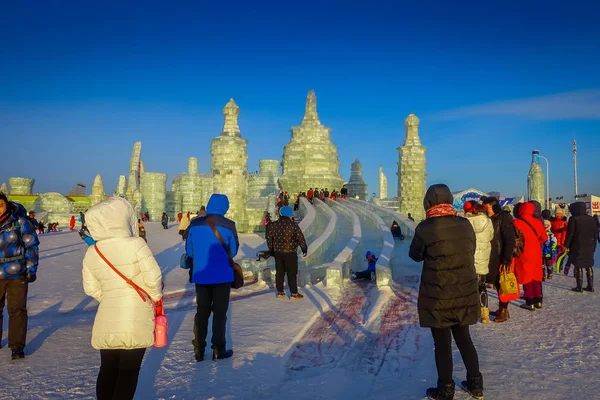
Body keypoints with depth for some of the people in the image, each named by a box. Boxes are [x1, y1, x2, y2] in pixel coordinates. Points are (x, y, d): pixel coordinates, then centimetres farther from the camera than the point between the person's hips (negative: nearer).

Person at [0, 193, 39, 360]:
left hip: (17, 275, -4)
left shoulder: (19, 221, -9)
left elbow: (32, 245, -4)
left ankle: (17, 347, 6)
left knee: (17, 310, -2)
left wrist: (31, 269, -6)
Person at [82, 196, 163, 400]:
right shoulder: (136, 244, -15)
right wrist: (155, 296, 6)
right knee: (129, 371, 6)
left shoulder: (91, 253, 0)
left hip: (106, 321, 4)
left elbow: (91, 288, 5)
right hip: (136, 318, -4)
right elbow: (153, 277, -13)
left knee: (108, 369, 18)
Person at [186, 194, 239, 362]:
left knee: (201, 312, 15)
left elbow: (189, 250, 1)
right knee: (219, 312, 9)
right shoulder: (228, 225, -13)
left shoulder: (194, 224, -5)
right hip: (222, 276, -3)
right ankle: (218, 350, 13)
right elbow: (233, 252, -4)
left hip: (200, 276, 3)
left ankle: (199, 350, 18)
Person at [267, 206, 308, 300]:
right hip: (290, 253, -5)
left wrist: (271, 250, 22)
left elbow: (269, 237, 11)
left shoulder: (274, 225, 3)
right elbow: (300, 238, -12)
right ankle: (294, 293, 8)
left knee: (279, 272, 15)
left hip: (277, 252, 5)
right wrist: (304, 249, 0)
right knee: (292, 273, 3)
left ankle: (280, 292, 21)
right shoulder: (293, 225, -13)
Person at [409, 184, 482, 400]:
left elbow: (415, 255, -1)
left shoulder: (425, 228, -16)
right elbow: (471, 251, 11)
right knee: (463, 338, 21)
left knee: (442, 343, 8)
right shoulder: (465, 224, -2)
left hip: (437, 296, -5)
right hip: (465, 292, 5)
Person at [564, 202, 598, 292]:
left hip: (577, 247, -5)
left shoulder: (573, 219, -11)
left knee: (579, 266, -1)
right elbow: (595, 234, 13)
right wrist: (593, 245, 19)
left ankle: (579, 287, 0)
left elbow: (570, 234, -12)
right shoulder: (591, 219, 8)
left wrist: (566, 245, -4)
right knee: (589, 266, 13)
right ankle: (590, 286, 16)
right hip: (589, 247, 5)